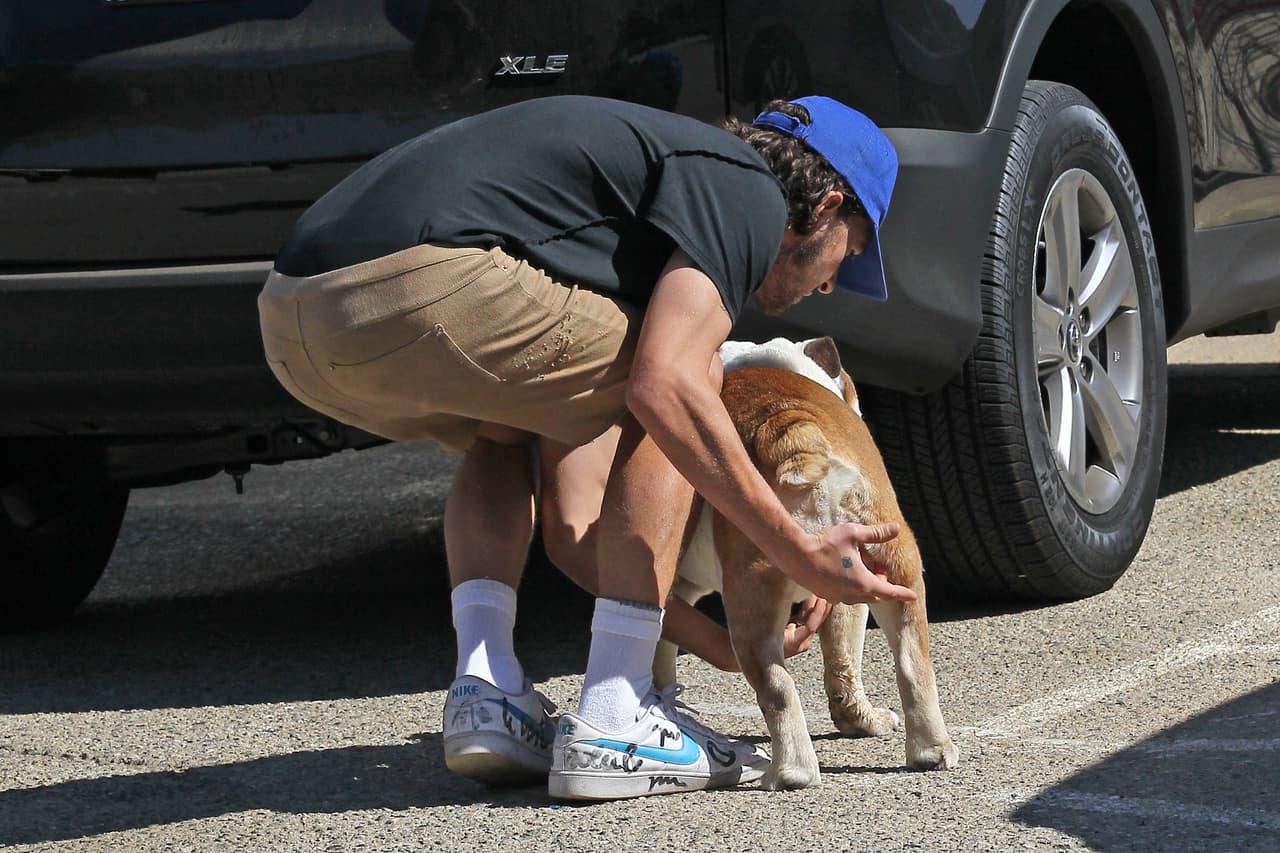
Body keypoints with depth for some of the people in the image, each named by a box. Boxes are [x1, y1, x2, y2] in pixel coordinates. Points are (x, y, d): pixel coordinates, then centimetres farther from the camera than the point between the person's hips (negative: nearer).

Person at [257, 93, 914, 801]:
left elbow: (569, 526, 36)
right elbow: (664, 388, -10)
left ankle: (485, 692, 16)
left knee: (505, 433, 35)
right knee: (677, 398, 11)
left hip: (291, 319, 9)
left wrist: (732, 645, 39)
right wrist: (802, 557, -1)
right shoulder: (749, 192, 9)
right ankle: (611, 724, 5)